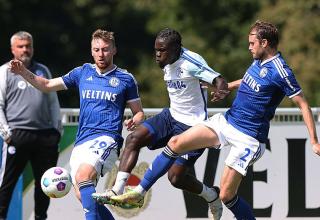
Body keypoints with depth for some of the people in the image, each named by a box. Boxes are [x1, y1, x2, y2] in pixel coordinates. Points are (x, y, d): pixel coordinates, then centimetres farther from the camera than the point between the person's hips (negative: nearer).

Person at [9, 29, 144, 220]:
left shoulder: (126, 79, 6)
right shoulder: (83, 73, 15)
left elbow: (139, 113, 12)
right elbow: (47, 85, 22)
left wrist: (134, 122, -12)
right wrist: (23, 72, 8)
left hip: (106, 139, -5)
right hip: (81, 142, 5)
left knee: (83, 176, -31)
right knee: (82, 195, -4)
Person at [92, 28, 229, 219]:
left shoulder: (190, 62, -21)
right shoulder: (167, 64, 5)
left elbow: (220, 81, -28)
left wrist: (221, 93, -52)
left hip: (192, 125, -8)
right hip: (171, 117, 8)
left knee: (176, 177, -7)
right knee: (133, 139, -12)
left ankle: (212, 197, 20)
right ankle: (117, 191, -12)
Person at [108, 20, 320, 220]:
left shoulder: (280, 72, -20)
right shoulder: (259, 60, 5)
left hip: (248, 139, -8)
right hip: (226, 121, 8)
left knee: (226, 195, -11)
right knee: (175, 143, -1)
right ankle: (138, 192, 6)